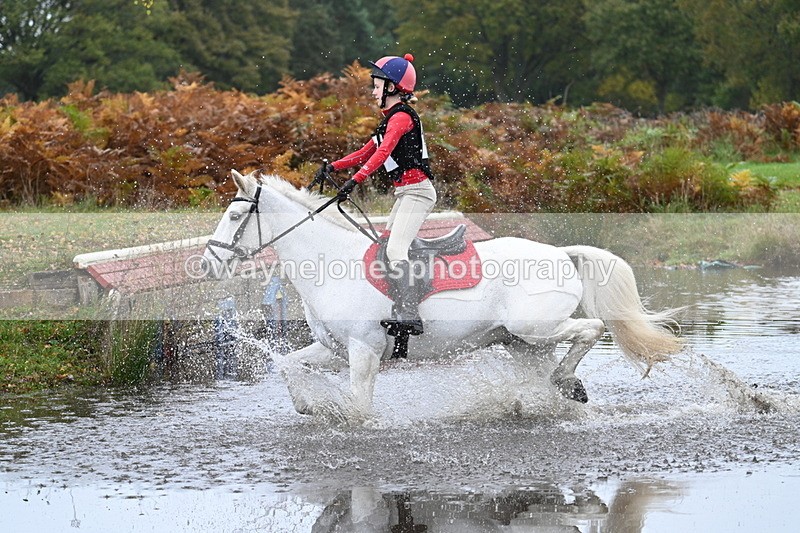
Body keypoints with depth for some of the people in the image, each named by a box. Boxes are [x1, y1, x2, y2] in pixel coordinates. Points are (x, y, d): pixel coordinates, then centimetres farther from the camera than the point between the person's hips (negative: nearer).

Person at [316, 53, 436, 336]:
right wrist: (334, 166, 13)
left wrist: (356, 179, -35)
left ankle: (410, 316, -31)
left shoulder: (401, 116, -13)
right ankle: (400, 308, 16)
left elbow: (382, 153, -27)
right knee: (385, 249, 13)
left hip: (417, 191, -11)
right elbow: (367, 152, 24)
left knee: (395, 250, -22)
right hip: (406, 193, 11)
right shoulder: (391, 119, 20)